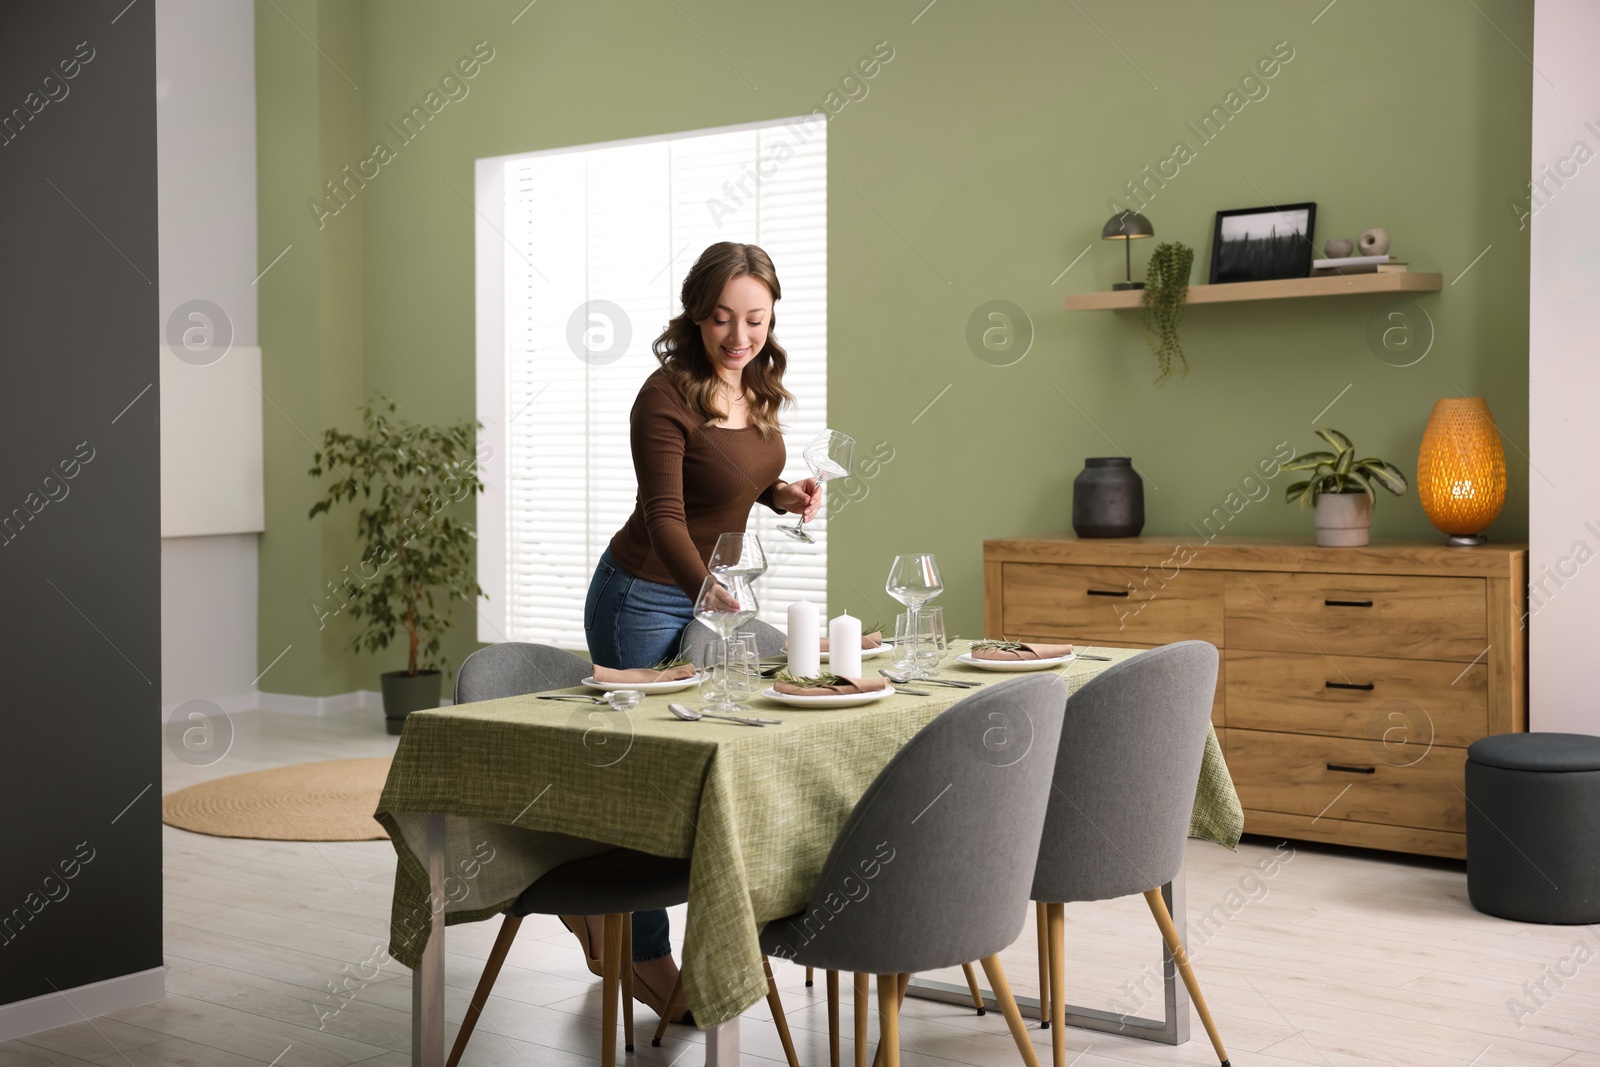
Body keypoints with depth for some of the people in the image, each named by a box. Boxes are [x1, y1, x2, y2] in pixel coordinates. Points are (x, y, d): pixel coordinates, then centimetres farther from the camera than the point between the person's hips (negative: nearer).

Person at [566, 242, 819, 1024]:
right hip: (645, 599, -8)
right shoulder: (667, 398, -22)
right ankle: (644, 954, 17)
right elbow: (665, 518, -28)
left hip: (711, 594, 8)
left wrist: (782, 493, -4)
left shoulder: (758, 390, 1)